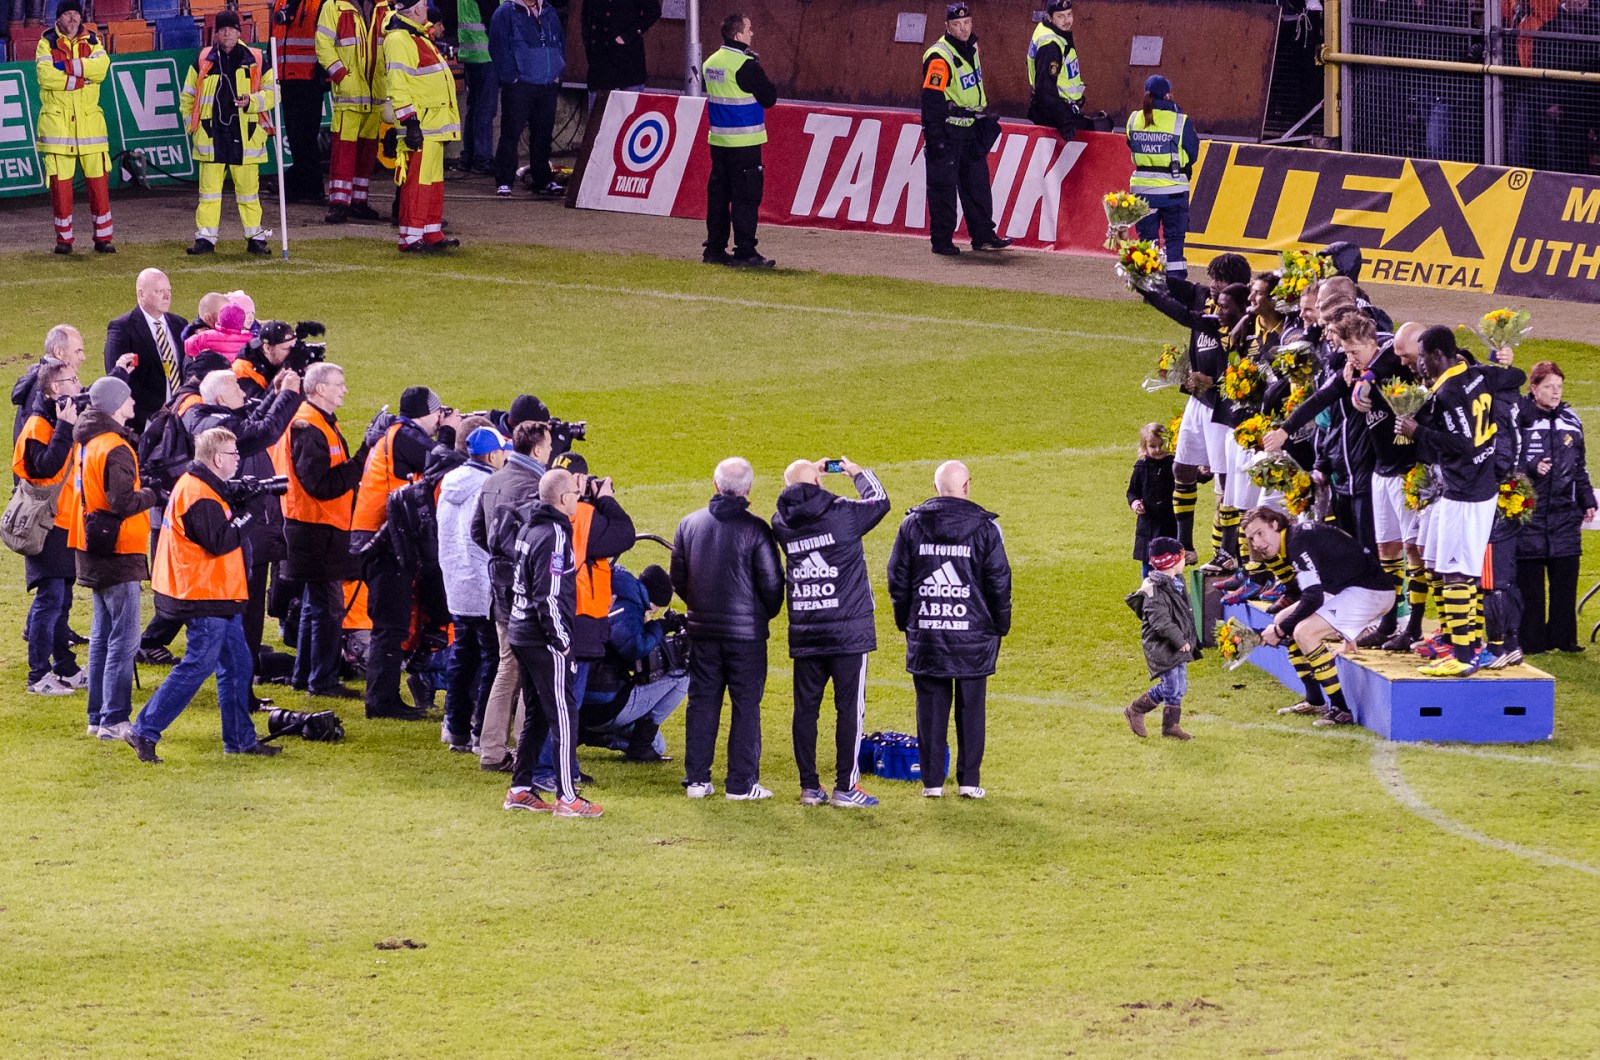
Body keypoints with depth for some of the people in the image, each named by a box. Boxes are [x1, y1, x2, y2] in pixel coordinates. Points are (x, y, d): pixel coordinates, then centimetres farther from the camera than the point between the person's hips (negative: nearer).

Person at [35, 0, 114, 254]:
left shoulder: (92, 40, 10)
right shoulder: (47, 42, 2)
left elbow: (102, 67, -10)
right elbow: (46, 76, -14)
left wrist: (68, 66, -17)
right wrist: (82, 78, -10)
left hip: (89, 120, 2)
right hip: (56, 120, -2)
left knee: (98, 179, 0)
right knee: (60, 181, -1)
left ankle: (103, 236, 7)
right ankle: (64, 238, 7)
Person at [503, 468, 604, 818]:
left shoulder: (529, 528, 11)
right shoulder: (554, 536, -19)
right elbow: (549, 596, -24)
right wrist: (561, 640, -16)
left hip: (521, 634, 9)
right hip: (545, 643, -9)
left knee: (536, 716, 17)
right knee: (562, 717, -4)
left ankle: (520, 789, 20)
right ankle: (567, 798, -2)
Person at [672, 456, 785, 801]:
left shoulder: (689, 524, 2)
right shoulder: (755, 529, -12)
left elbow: (678, 579, 9)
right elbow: (772, 582, -9)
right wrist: (767, 614, 11)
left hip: (702, 630, 4)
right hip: (746, 631, -4)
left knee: (702, 701, 11)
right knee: (746, 705, 3)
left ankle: (697, 779, 12)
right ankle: (742, 782, 3)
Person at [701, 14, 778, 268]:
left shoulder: (711, 63, 9)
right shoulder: (745, 65, -16)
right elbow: (769, 97, -12)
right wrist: (759, 72, 5)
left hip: (718, 140, 8)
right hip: (743, 141, -8)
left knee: (718, 192, 12)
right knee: (746, 195, -5)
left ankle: (714, 249, 15)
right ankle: (745, 251, -6)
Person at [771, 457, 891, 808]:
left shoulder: (781, 523, -1)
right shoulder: (842, 514, -11)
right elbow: (878, 501, 8)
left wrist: (809, 474, 23)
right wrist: (856, 472, 23)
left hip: (803, 632, 4)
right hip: (848, 631, -4)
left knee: (805, 707, 9)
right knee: (849, 707, 1)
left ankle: (809, 786, 12)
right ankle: (845, 788, 0)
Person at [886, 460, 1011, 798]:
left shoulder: (913, 525, 3)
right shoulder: (984, 527, -4)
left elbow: (897, 578, 7)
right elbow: (999, 581, -2)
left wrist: (905, 621, 17)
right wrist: (1000, 626, 10)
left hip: (925, 631, 2)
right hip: (972, 631, -2)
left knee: (931, 706, 6)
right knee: (970, 707, 5)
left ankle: (932, 780, 7)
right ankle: (969, 780, 5)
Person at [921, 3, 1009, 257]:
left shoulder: (971, 48, 8)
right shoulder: (939, 57, -19)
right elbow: (932, 100, -21)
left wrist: (984, 117, 23)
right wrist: (935, 138, -24)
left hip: (971, 130, 8)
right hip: (946, 131, -8)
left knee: (977, 183, 11)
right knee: (943, 186, -4)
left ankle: (983, 235, 18)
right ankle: (941, 240, 1)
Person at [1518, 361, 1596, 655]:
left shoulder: (1570, 420, 13)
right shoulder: (1518, 420, -4)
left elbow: (1580, 466, 21)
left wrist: (1587, 501, 18)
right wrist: (1532, 469, -20)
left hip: (1564, 513, 5)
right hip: (1529, 512, -4)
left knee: (1566, 577, 4)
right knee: (1530, 581, -1)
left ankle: (1563, 638, 12)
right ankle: (1532, 640, 5)